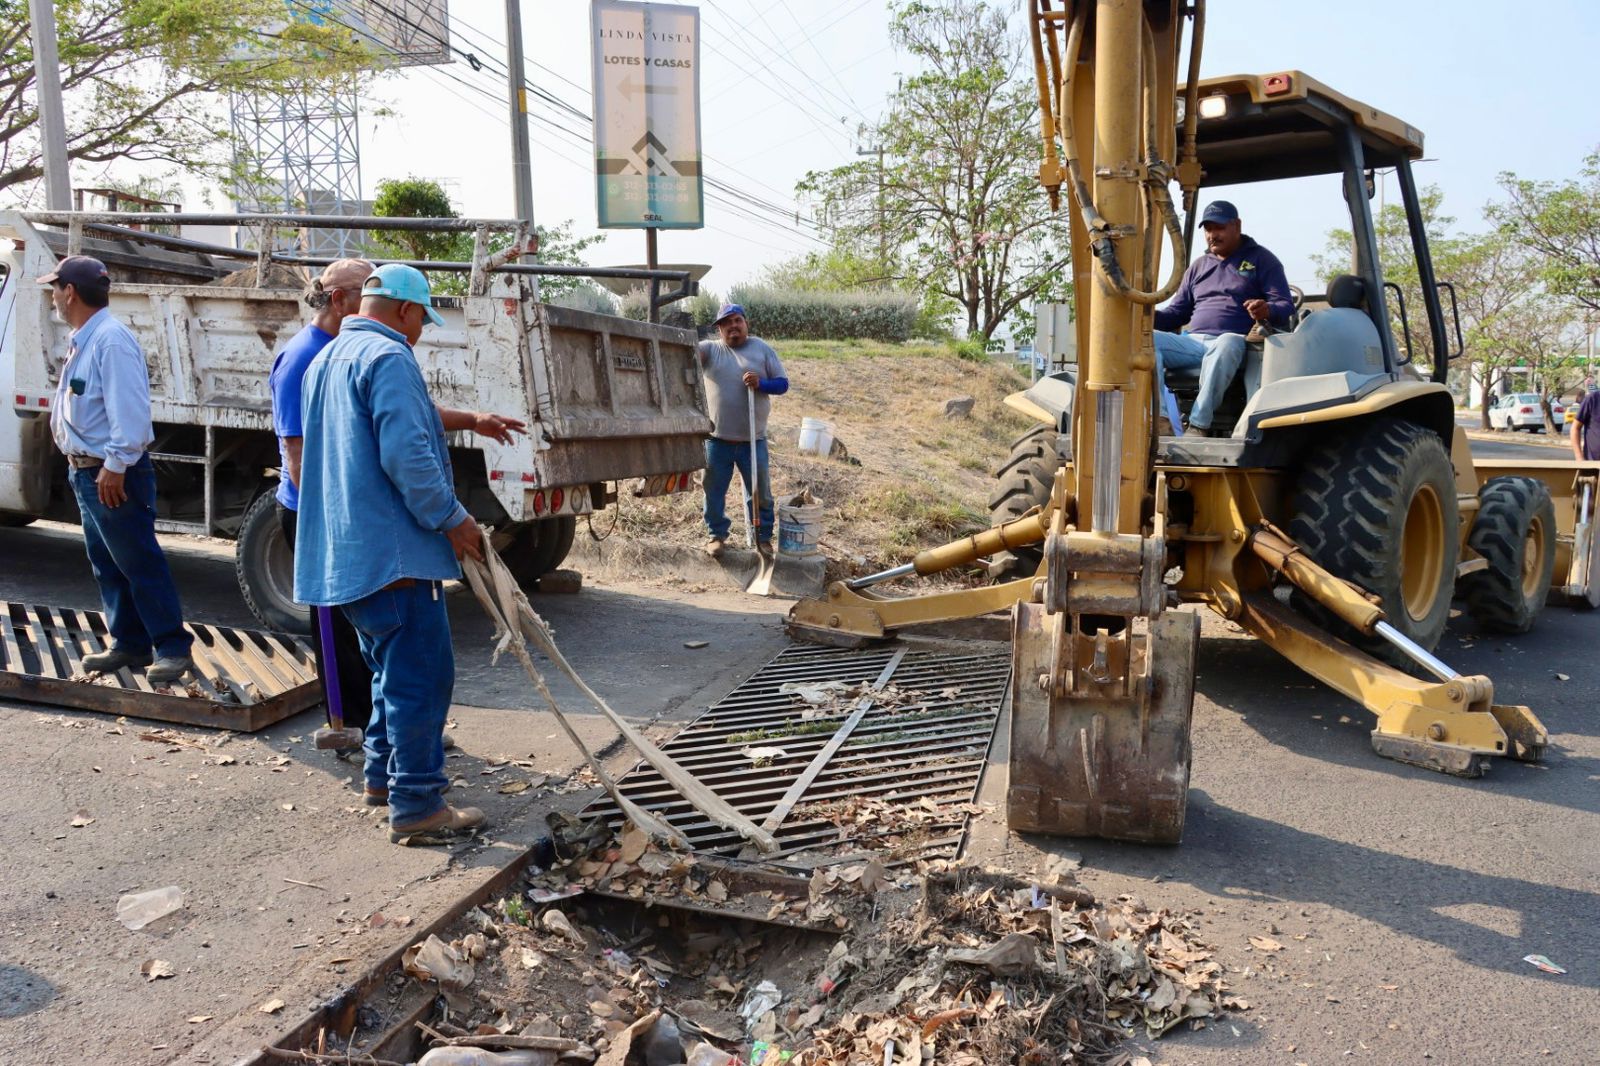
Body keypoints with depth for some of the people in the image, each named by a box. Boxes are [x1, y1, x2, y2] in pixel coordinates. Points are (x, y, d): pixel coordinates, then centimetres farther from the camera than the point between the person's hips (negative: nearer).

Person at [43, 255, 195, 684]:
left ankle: (172, 648, 0)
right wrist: (80, 463, 17)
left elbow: (130, 408, -24)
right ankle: (129, 644, 22)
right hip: (87, 471, 10)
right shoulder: (82, 340, 15)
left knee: (140, 563, -6)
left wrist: (116, 464, -24)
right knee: (107, 565, 14)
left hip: (114, 475, -10)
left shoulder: (111, 339, -17)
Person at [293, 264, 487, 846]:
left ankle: (382, 772, 32)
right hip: (391, 550, -10)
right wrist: (453, 519, -14)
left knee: (392, 667, 22)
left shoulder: (325, 361, 20)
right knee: (421, 674, -6)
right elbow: (406, 455, -22)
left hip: (343, 551, 10)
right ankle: (416, 807, -2)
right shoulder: (388, 357, -12)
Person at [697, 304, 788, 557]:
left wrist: (760, 384, -16)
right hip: (717, 439, 0)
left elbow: (782, 383, 3)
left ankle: (763, 537, 24)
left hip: (753, 439, 0)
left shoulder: (762, 349, 4)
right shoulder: (710, 349, 3)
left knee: (760, 491, 9)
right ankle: (717, 535, 25)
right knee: (714, 491, 9)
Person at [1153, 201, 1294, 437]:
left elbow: (1286, 306, 4)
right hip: (1193, 342, 4)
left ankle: (1200, 424, -38)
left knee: (1226, 344, -42)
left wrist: (1267, 311, -22)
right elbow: (1176, 313, 23)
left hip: (1234, 341, -4)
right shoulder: (1198, 266, 27)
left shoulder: (1261, 260, 14)